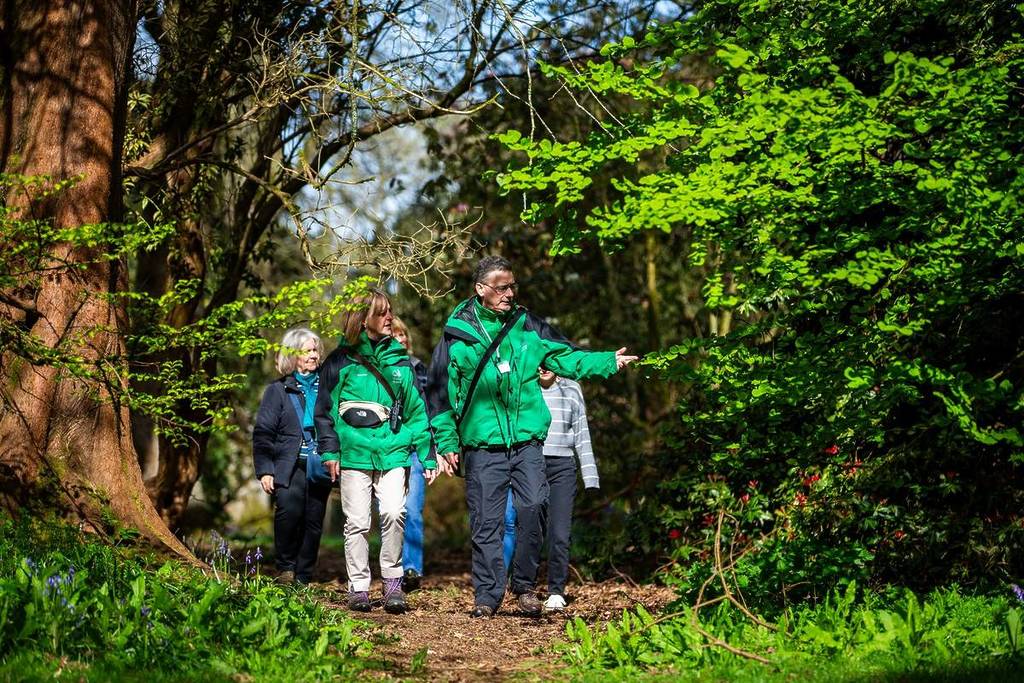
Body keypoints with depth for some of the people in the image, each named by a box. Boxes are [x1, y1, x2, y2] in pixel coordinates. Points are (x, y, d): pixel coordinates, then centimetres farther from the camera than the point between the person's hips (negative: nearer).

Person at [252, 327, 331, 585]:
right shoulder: (278, 390, 7)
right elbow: (263, 432, 3)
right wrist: (264, 470, -6)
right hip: (288, 466, -3)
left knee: (313, 521, 1)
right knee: (289, 509, -25)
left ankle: (303, 578, 12)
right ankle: (285, 567, -9)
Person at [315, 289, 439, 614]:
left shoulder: (399, 360, 11)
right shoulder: (340, 361, 4)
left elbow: (415, 410, 13)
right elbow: (325, 410, 6)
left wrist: (427, 455, 9)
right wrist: (330, 451, -2)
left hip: (393, 452, 1)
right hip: (354, 453, -1)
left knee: (393, 514, -15)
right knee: (357, 523, 1)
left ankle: (393, 581, -3)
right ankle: (358, 587, 11)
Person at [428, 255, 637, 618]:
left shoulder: (527, 326, 9)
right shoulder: (457, 333, 2)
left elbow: (566, 356, 12)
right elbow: (441, 392, 6)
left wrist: (609, 361, 0)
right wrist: (447, 442, 2)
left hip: (527, 441, 2)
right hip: (482, 445, -2)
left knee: (531, 511, -7)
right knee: (486, 523, 1)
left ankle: (524, 585, 10)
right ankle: (487, 595, 11)